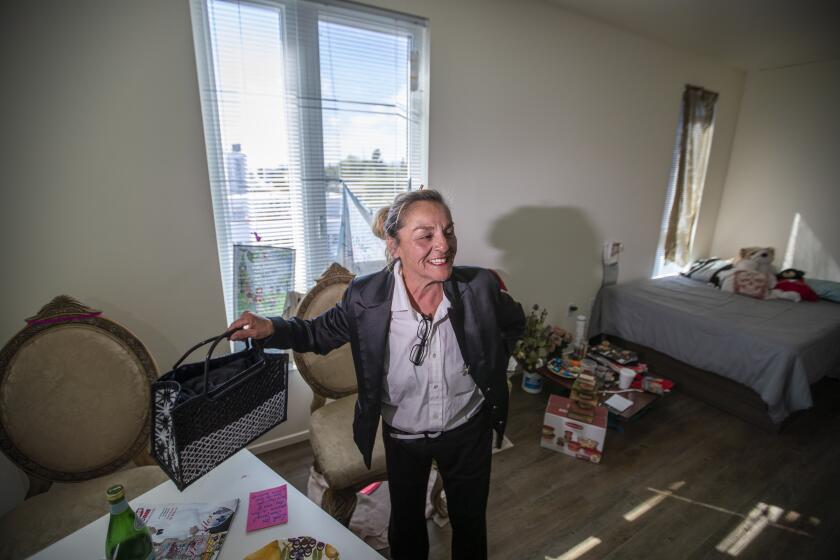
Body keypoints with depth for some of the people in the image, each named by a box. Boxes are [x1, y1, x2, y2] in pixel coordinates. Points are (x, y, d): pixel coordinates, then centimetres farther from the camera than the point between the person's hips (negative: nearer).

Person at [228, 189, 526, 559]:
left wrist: (489, 368, -6)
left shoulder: (480, 286, -22)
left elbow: (514, 323, 0)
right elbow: (322, 332, -5)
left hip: (468, 431, 1)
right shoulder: (365, 296, -24)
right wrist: (272, 328, -22)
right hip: (403, 437, 0)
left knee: (470, 522, 26)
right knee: (406, 525, 26)